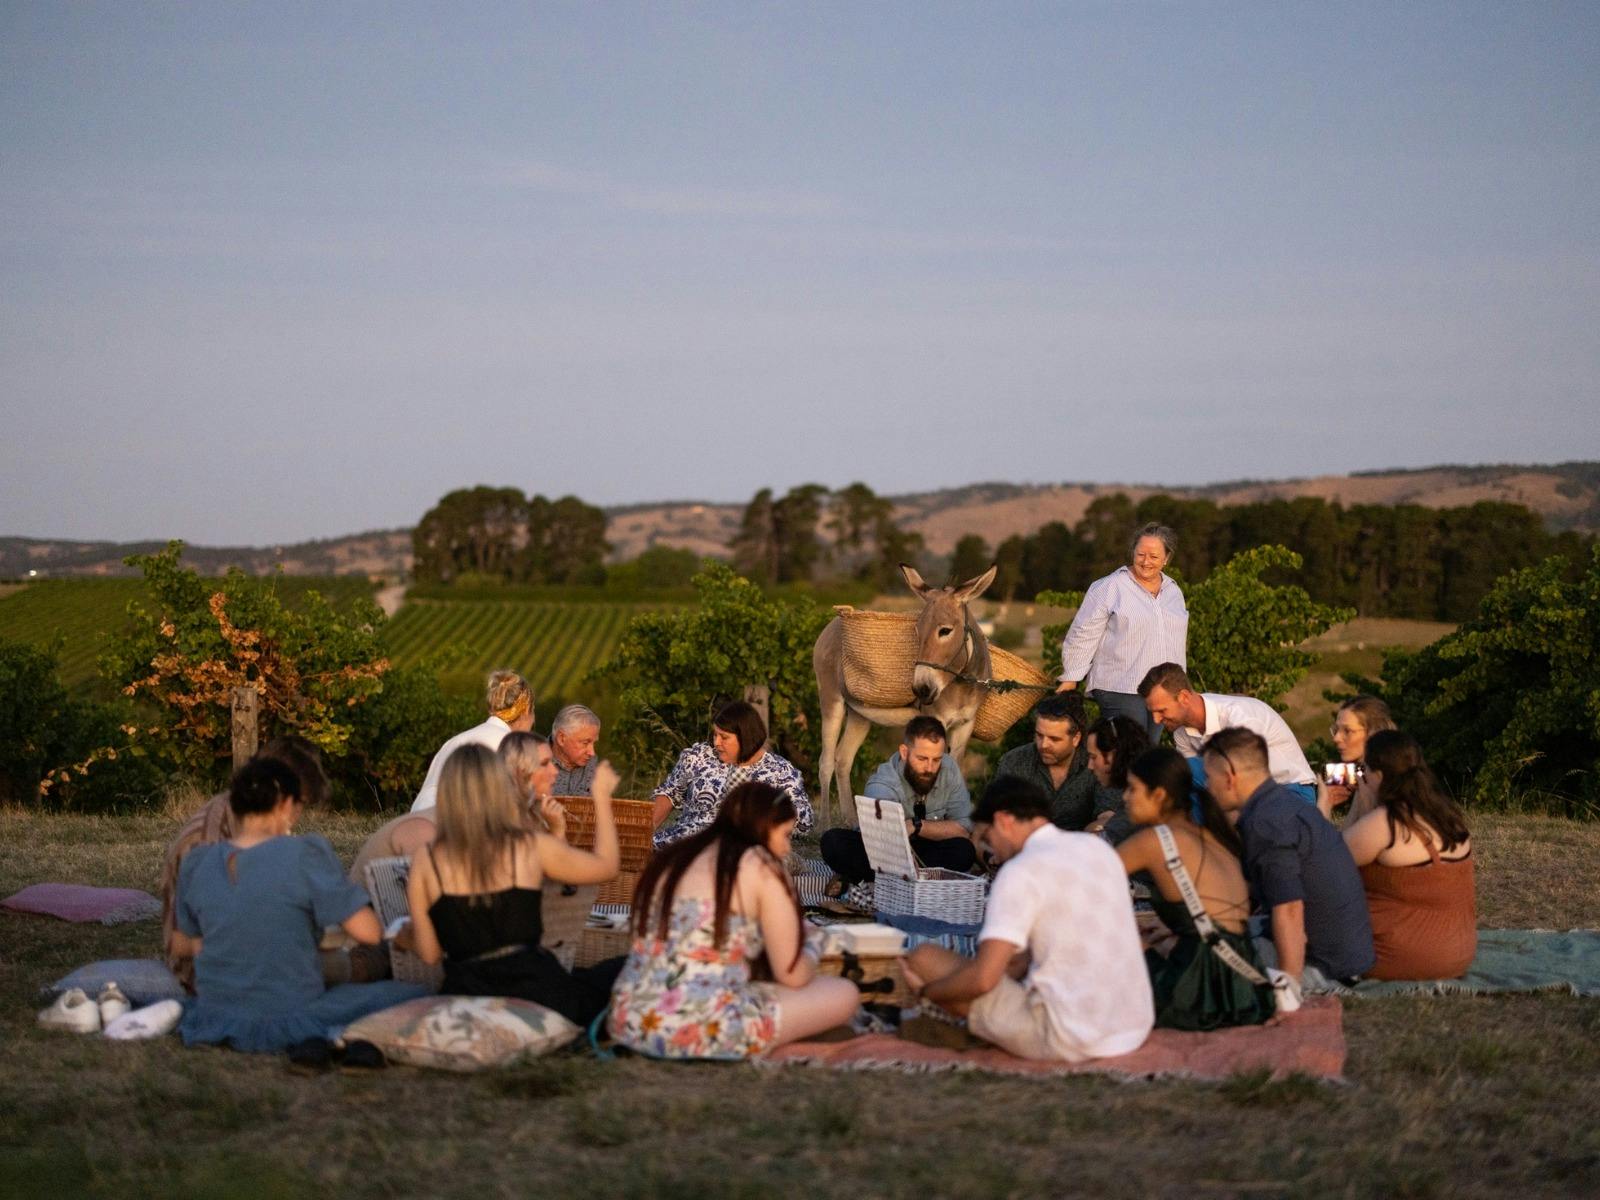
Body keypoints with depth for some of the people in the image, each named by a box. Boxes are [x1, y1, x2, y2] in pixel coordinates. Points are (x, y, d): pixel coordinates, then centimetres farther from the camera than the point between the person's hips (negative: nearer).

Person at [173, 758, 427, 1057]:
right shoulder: (303, 855, -13)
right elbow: (369, 933, -14)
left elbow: (184, 944, 16)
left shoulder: (196, 864, 2)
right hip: (290, 1018, -5)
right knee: (414, 994, 7)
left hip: (217, 1019, 5)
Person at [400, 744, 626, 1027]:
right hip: (535, 989, 0)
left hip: (466, 997, 0)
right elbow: (606, 866, 16)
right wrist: (602, 797, 29)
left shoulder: (426, 863, 2)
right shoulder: (533, 847, -1)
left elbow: (429, 953, 6)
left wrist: (404, 938, 30)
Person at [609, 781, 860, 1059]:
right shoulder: (761, 867, -2)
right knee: (844, 994, 9)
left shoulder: (675, 857, 17)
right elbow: (792, 975, 1)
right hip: (705, 1033, -7)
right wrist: (810, 950, 24)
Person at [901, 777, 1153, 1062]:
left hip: (1068, 1038, -8)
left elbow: (983, 978, -17)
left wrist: (924, 990, 1)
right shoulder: (1099, 849, 10)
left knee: (924, 957, 0)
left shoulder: (1022, 871, -13)